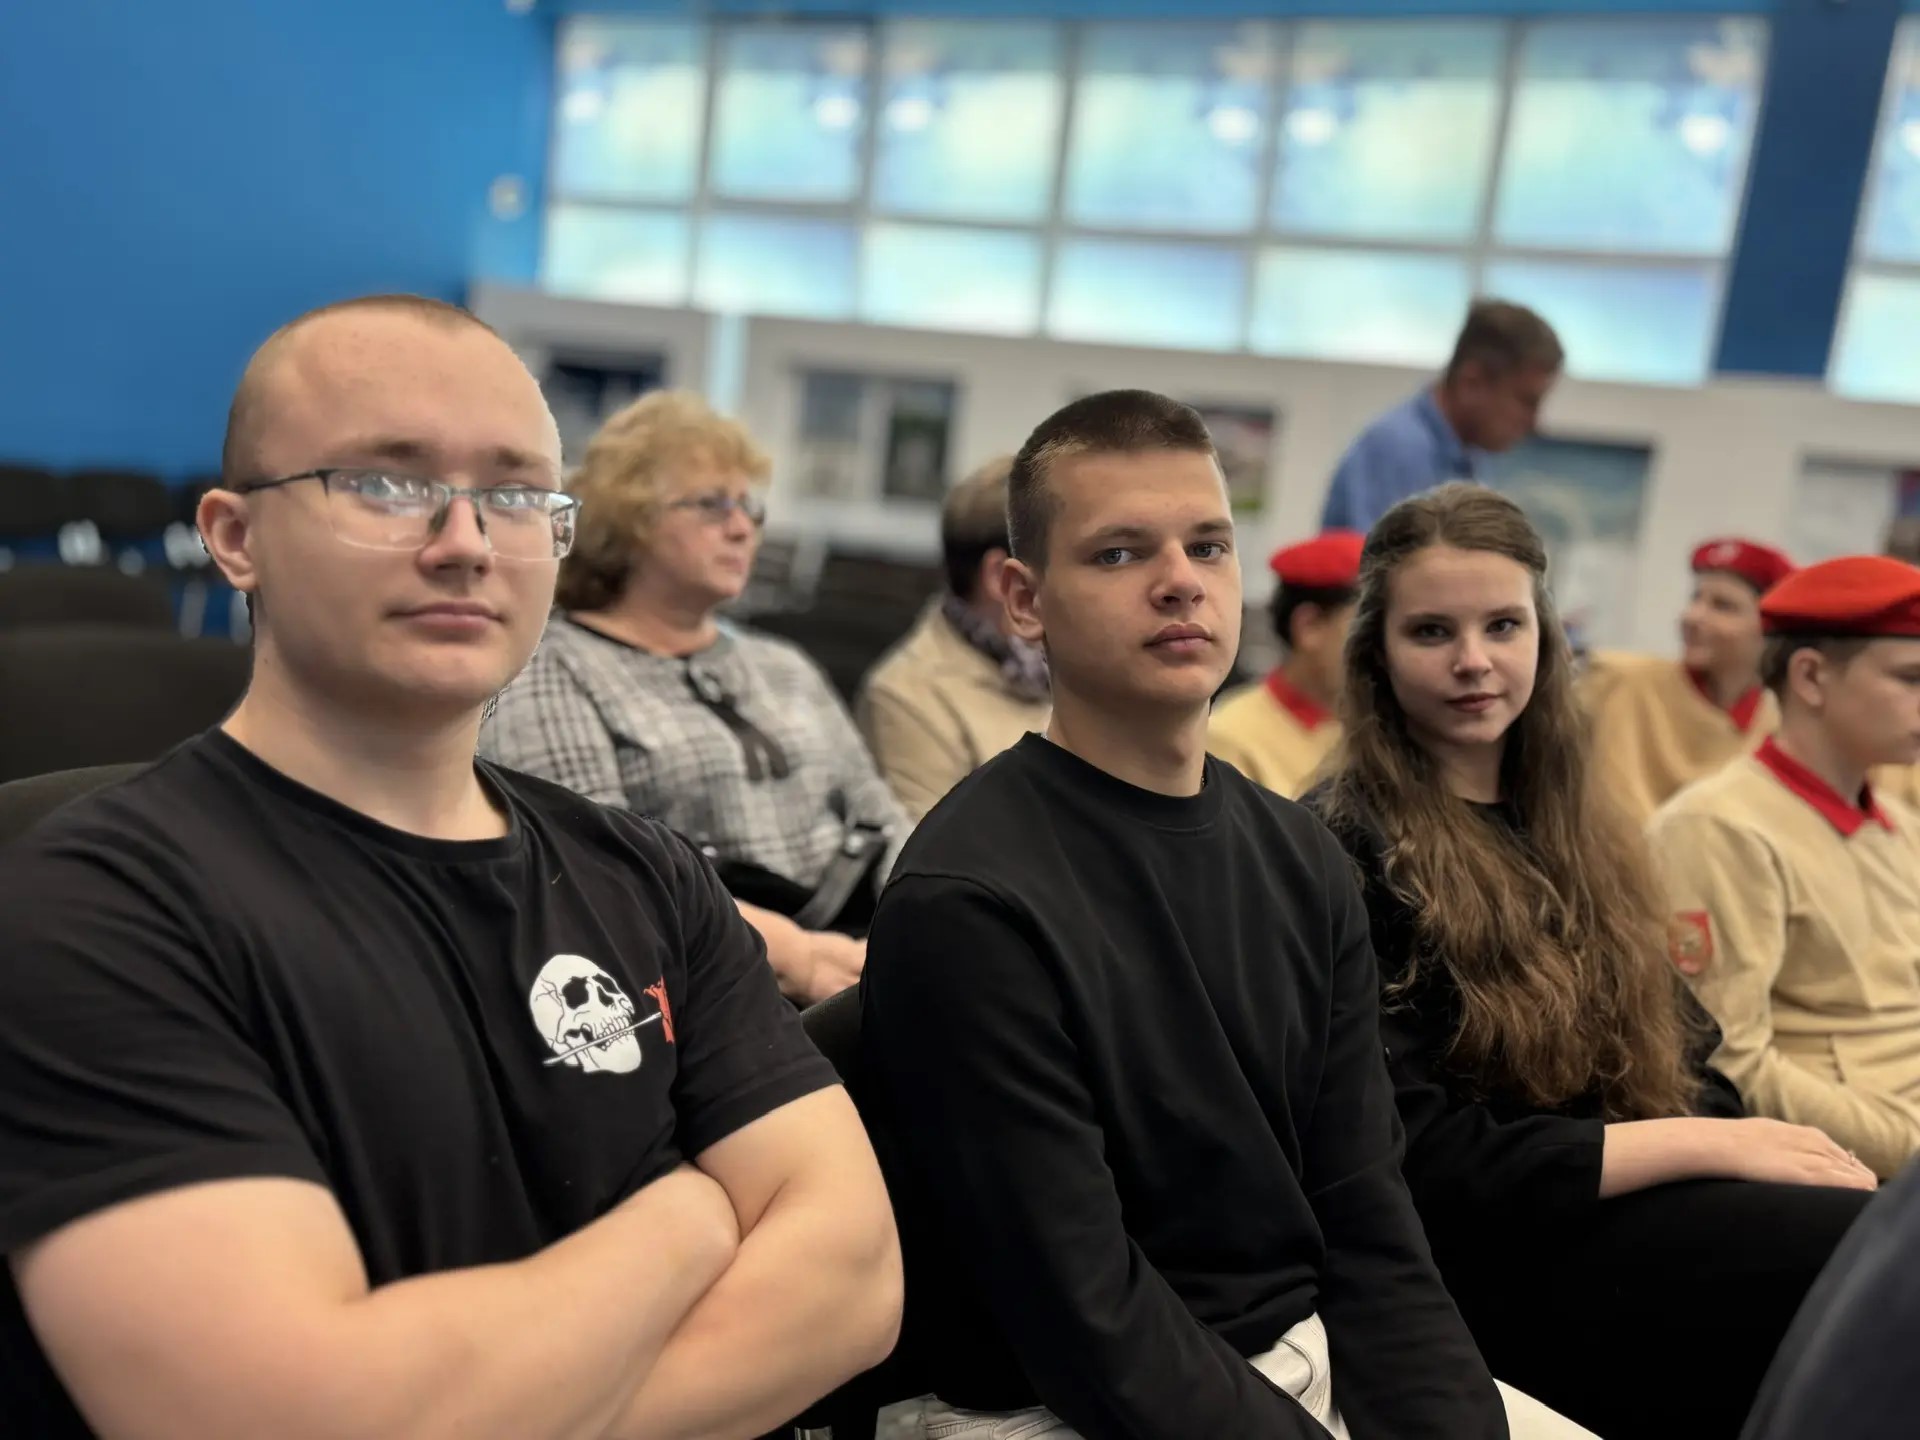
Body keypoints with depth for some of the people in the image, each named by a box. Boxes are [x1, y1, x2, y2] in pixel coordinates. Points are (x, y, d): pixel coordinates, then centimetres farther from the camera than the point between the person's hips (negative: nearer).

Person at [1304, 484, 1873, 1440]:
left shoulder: (1576, 833, 15)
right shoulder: (1342, 854, -10)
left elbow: (1673, 1058, 13)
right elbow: (1414, 1159, -16)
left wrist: (1759, 1137, -9)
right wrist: (1711, 1146, -13)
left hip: (1651, 1204, 7)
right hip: (1494, 1257, -7)